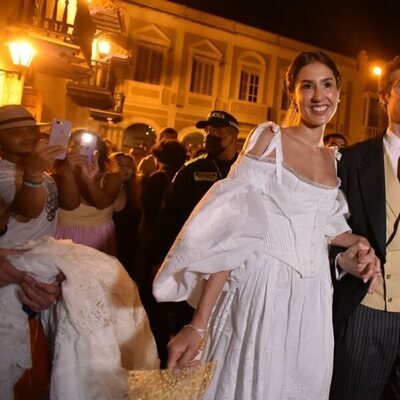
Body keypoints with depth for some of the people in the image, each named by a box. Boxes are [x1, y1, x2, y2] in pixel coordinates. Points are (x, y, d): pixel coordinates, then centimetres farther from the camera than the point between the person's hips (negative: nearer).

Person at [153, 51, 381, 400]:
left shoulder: (333, 158, 9)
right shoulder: (269, 138, -8)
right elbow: (234, 229, -16)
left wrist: (358, 242, -1)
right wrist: (199, 323, -22)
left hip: (312, 295, 6)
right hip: (264, 289, -5)